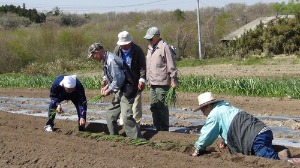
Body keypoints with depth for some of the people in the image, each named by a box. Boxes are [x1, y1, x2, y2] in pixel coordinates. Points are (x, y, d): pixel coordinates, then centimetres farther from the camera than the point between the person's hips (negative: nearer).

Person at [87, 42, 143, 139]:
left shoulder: (111, 60, -20)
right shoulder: (106, 61, 12)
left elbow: (118, 79, -22)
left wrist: (109, 90, -11)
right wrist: (107, 87, 10)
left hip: (126, 90, -11)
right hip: (120, 92, 11)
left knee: (126, 116, -19)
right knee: (110, 115, 15)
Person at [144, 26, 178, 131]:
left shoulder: (164, 47, -9)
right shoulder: (150, 48, 17)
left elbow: (171, 65, -12)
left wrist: (173, 80, -14)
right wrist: (148, 79, 19)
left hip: (162, 83, -8)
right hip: (152, 83, 9)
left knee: (162, 106, -5)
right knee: (153, 106, 10)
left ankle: (164, 129, 2)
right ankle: (157, 128, 18)